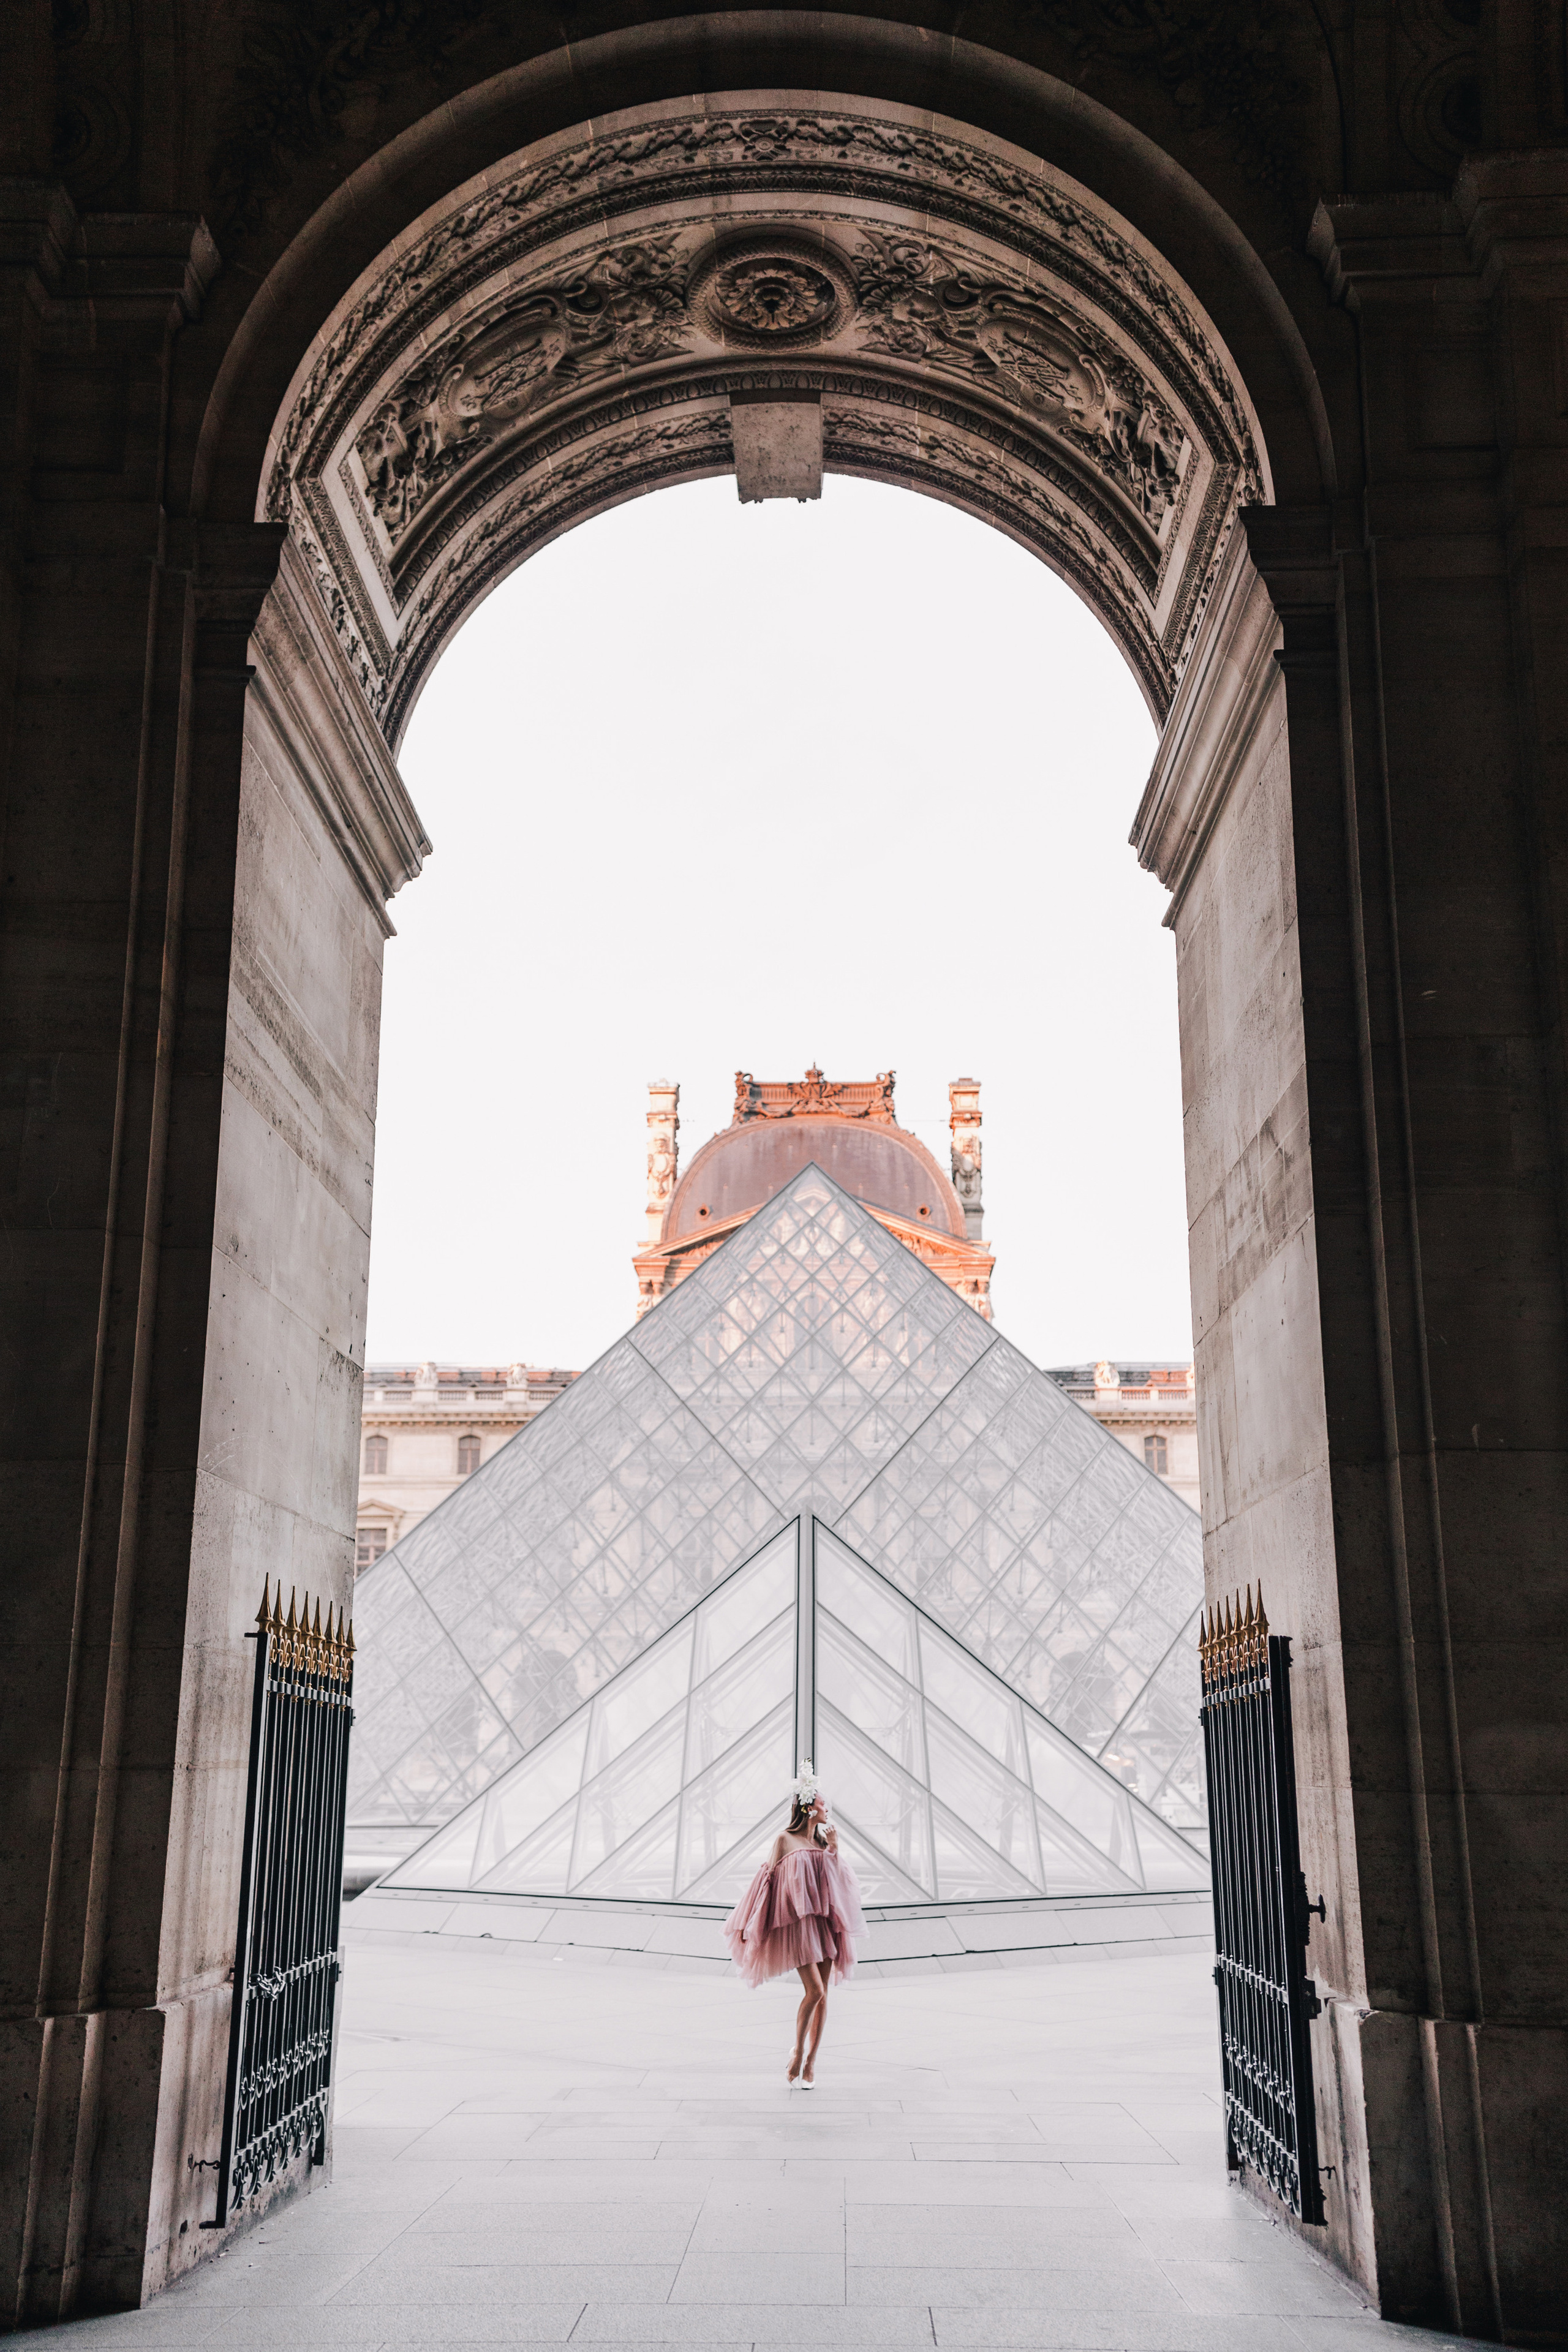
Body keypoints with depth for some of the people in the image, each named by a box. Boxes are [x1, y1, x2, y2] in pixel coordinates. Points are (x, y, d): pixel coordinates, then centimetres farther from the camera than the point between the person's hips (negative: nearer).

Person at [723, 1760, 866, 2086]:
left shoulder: (823, 1840, 13)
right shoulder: (786, 1839, -3)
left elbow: (841, 1882, 11)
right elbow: (768, 1876, -2)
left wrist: (834, 1849, 0)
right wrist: (748, 1923, -2)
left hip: (825, 1922, 6)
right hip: (797, 1923, -6)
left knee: (822, 1996, 3)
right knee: (814, 1990, -15)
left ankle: (810, 2062, 12)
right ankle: (797, 2053, 5)